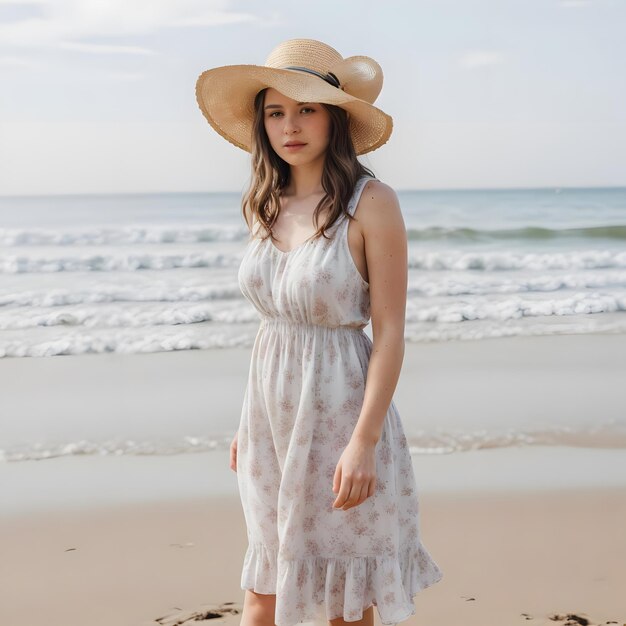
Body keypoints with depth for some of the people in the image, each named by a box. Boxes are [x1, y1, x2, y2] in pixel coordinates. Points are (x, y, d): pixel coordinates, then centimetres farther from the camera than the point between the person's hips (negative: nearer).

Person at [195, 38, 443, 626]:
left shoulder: (371, 202, -12)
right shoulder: (266, 204, 6)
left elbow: (390, 331, -13)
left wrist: (364, 441, -18)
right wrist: (248, 421, 14)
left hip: (339, 406, -5)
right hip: (271, 407, 5)